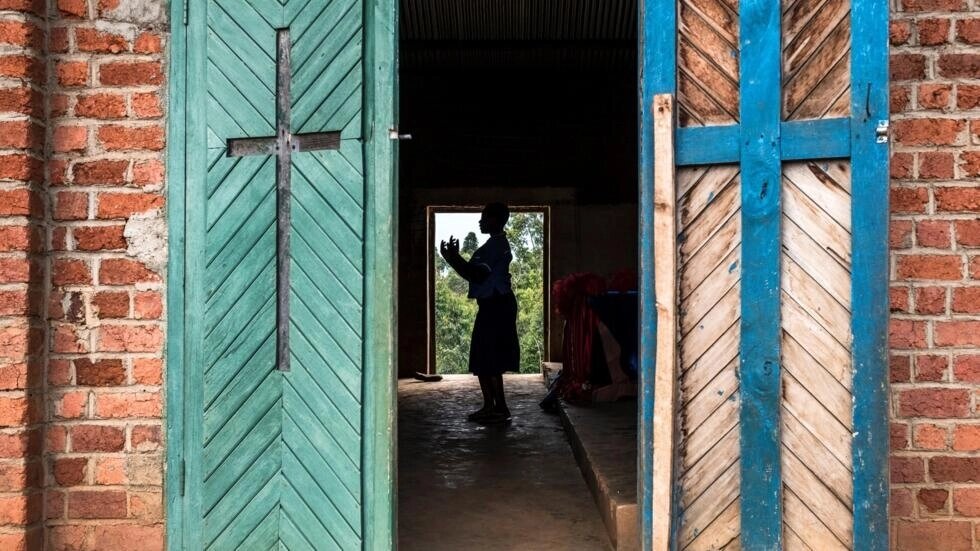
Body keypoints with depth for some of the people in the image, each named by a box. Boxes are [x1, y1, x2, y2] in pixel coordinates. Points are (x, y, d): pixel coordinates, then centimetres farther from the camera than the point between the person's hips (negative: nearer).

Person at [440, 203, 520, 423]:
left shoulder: (496, 245, -14)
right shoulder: (496, 244, 18)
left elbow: (477, 275, -21)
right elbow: (475, 273, 23)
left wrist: (454, 258, -15)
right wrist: (454, 258, 18)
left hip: (496, 306, -10)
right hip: (492, 306, 10)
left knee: (490, 359, -7)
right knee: (482, 359, 13)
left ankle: (501, 408, -3)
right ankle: (489, 406, 17)